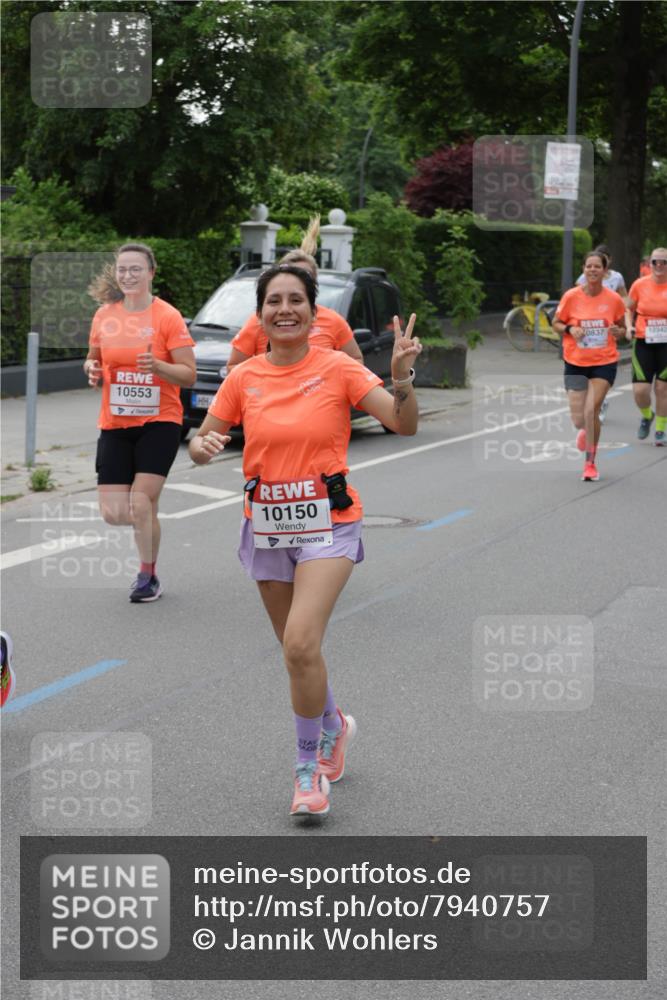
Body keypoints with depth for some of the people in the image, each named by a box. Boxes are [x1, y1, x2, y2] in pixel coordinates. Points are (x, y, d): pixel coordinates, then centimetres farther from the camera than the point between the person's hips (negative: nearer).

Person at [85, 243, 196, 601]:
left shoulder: (167, 316, -7)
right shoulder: (104, 315, 4)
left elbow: (189, 373, -8)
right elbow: (93, 358, 19)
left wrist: (157, 366, -26)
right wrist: (92, 369, -3)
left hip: (159, 422, -4)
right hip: (114, 424, 4)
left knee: (142, 503, -12)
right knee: (113, 514, -5)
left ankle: (148, 576, 11)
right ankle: (147, 512, 31)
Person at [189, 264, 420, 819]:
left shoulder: (338, 368, -8)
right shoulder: (244, 377, 1)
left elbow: (405, 424, -12)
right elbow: (203, 441, 8)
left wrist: (402, 376, -29)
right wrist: (204, 446, -15)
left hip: (327, 522, -4)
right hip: (266, 523, 4)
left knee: (301, 644, -19)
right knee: (298, 649, 15)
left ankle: (308, 766, -2)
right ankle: (335, 724, 44)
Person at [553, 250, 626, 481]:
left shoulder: (614, 299, -4)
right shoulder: (571, 296, -6)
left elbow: (622, 328, 10)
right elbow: (556, 324, 5)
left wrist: (617, 332, -13)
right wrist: (570, 330, -16)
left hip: (604, 363, -1)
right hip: (575, 363, 1)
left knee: (591, 411, -16)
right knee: (578, 420, 1)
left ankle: (591, 463, 2)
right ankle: (585, 430, 43)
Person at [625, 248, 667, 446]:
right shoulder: (640, 285, -2)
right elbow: (629, 309, 14)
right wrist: (629, 326, -3)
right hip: (643, 344, 1)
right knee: (640, 390, -6)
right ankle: (646, 416, 27)